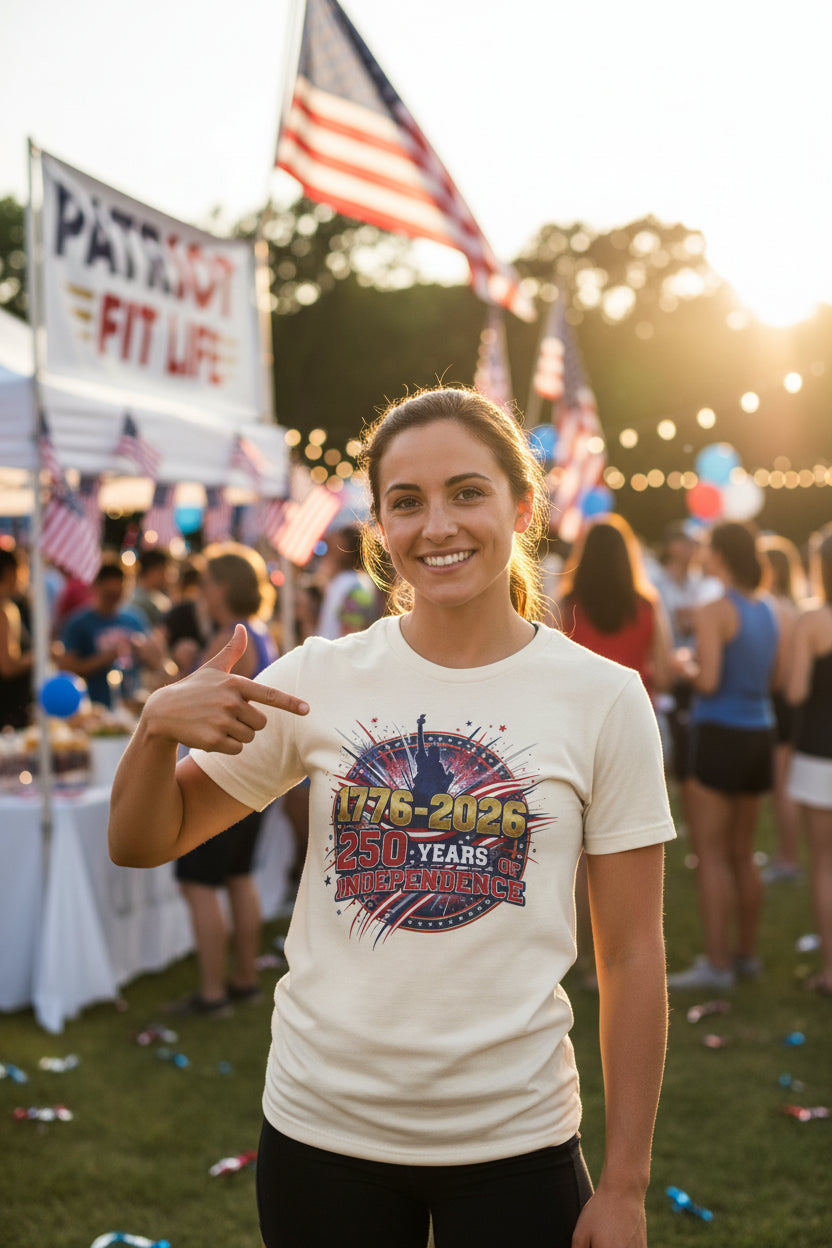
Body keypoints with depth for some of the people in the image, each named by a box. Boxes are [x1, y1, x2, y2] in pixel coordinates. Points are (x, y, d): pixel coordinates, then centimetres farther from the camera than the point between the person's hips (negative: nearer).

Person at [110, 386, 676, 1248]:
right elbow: (140, 844, 3)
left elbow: (632, 957, -3)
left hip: (515, 1138, -1)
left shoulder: (604, 699, -6)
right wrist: (158, 724, -17)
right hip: (322, 1123, 2)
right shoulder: (320, 679, -3)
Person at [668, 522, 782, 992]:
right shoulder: (769, 609, 8)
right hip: (760, 736, 7)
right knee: (743, 853, 16)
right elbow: (775, 677, 13)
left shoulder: (714, 612, -14)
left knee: (712, 855, -1)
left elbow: (709, 681, -19)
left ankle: (717, 964, 1)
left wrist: (687, 667, 0)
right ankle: (748, 954, 24)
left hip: (721, 736, -7)